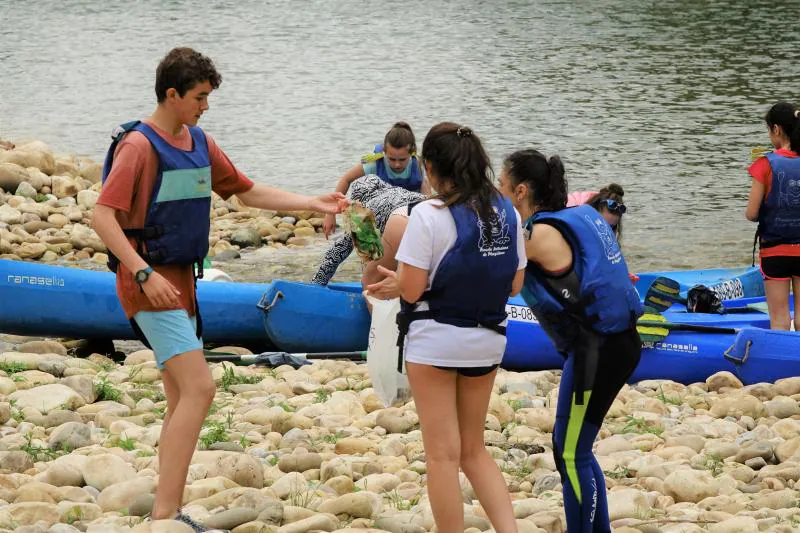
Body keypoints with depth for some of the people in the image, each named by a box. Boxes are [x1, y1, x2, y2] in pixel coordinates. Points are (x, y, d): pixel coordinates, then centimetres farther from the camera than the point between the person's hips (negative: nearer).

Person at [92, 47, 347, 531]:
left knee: (182, 401, 11)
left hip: (180, 281, 9)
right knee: (200, 388, -18)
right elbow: (103, 215, -19)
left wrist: (313, 204, 14)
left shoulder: (200, 143, 12)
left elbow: (249, 192, 22)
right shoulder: (139, 145, -13)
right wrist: (146, 274, -27)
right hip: (150, 282, -9)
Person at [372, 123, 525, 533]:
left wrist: (389, 276, 3)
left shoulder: (428, 216, -17)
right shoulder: (508, 214, 0)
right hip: (486, 342, 6)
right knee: (474, 451, 18)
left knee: (443, 454, 5)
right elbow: (514, 285, 7)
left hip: (435, 341, -6)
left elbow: (411, 289, -17)